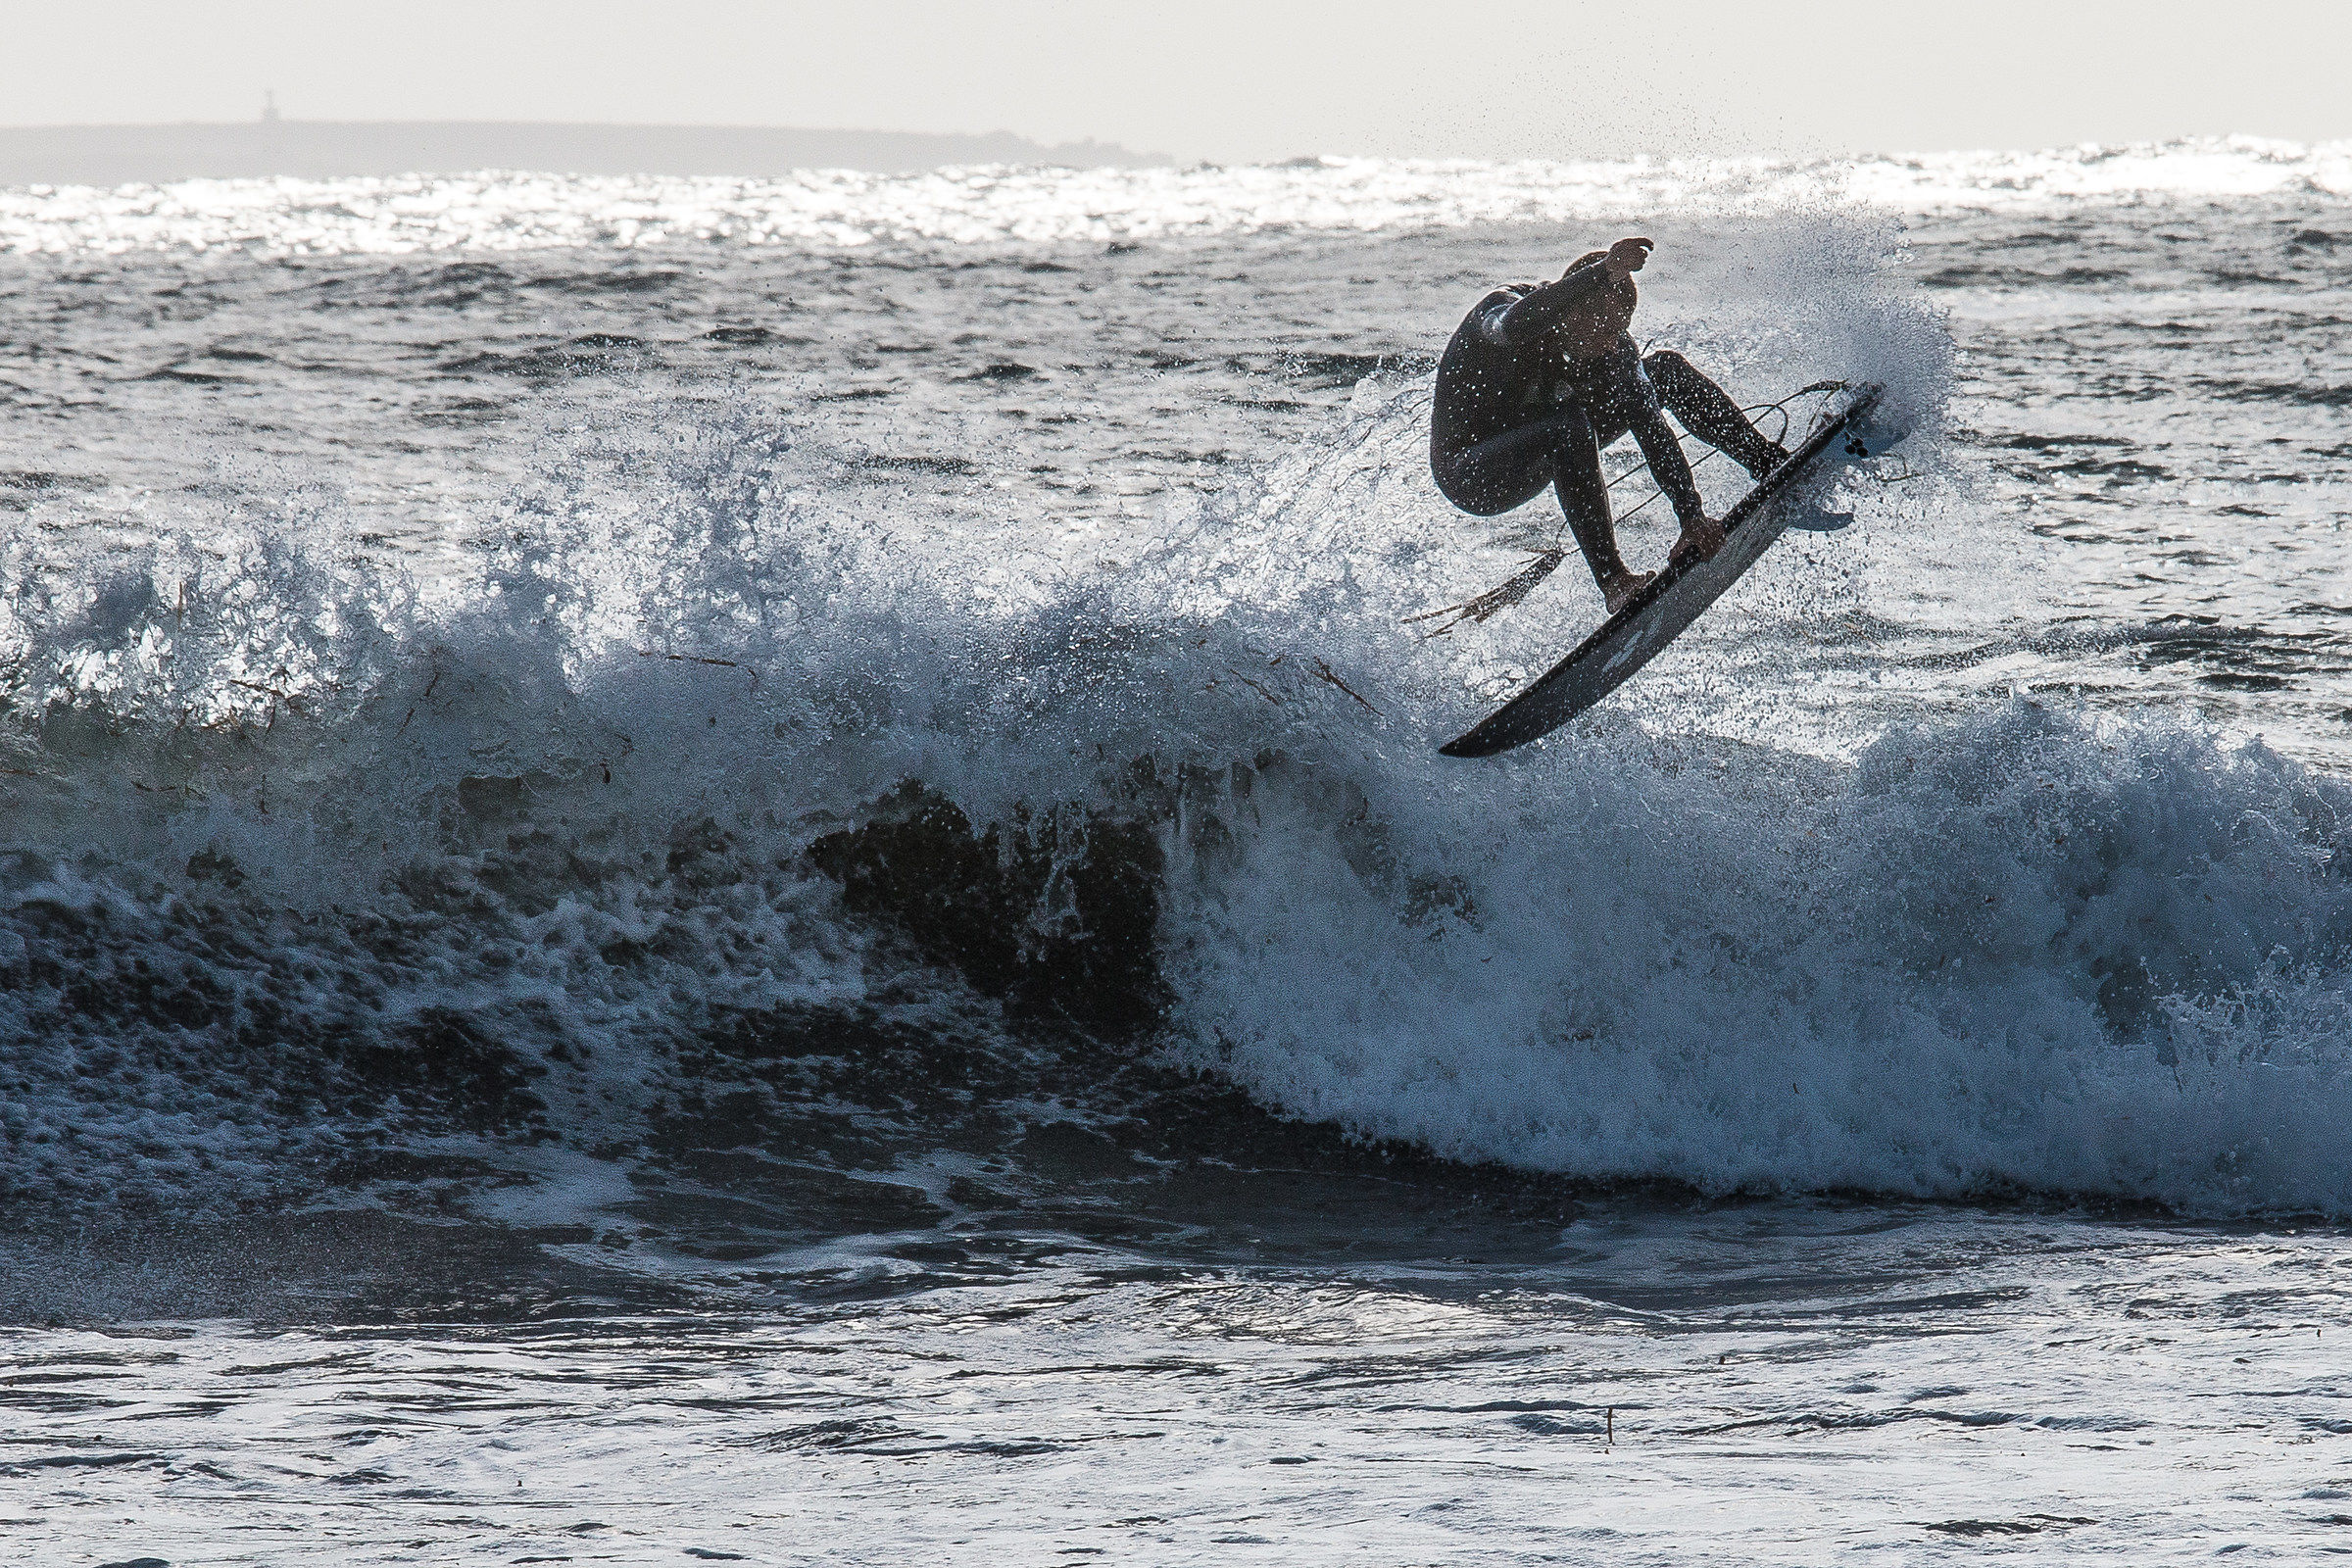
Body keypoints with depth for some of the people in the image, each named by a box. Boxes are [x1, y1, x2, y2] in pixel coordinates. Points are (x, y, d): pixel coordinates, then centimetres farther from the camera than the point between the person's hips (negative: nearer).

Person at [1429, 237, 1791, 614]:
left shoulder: (1611, 349, -14)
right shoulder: (1498, 308, -30)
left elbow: (1652, 428, -19)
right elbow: (1514, 326, -56)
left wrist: (1692, 517, -31)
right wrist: (1603, 274, -66)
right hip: (1465, 470, -6)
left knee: (1667, 369, -1)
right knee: (1569, 420, -38)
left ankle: (1769, 463, 11)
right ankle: (1613, 580, -38)